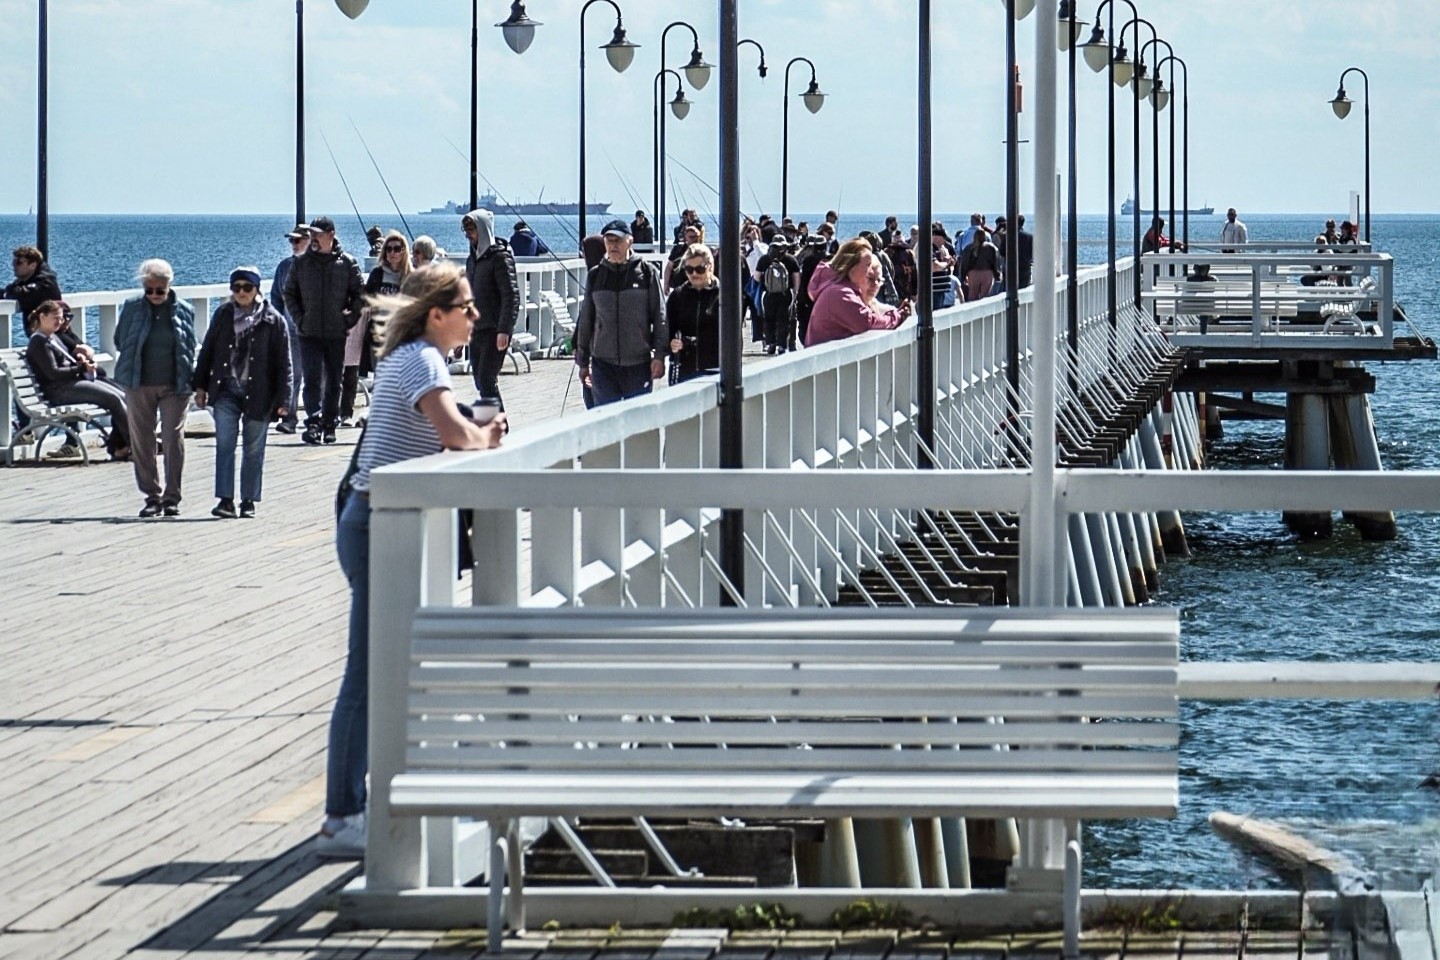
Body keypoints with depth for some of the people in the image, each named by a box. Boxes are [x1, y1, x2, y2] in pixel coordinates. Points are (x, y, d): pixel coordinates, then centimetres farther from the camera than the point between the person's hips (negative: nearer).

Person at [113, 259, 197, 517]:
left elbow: (189, 348, 10)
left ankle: (172, 497, 3)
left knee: (174, 440, -5)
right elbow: (121, 341, 11)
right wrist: (131, 369, 8)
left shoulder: (183, 311, 3)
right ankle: (152, 496, 12)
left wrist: (187, 380, 6)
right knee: (142, 442, 3)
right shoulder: (132, 307, 1)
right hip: (139, 385, 1)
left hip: (174, 386, -1)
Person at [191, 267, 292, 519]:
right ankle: (225, 499, -5)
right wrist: (200, 385, 9)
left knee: (254, 449, 6)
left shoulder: (273, 320, -2)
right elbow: (207, 351, 13)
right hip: (226, 391, 1)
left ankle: (249, 500, 15)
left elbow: (283, 363, -1)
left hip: (257, 393, -1)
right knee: (225, 444, -6)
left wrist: (282, 399, -5)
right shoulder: (223, 314, 6)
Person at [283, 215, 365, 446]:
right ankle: (313, 424, -20)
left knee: (334, 382, 9)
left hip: (337, 334, 0)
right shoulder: (301, 264, 5)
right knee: (312, 379, -12)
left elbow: (360, 294, 5)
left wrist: (350, 318, -5)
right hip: (309, 333, 0)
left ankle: (329, 426, 18)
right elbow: (289, 294, 12)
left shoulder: (347, 263, 2)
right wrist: (299, 319, 0)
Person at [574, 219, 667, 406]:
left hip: (638, 364, -2)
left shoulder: (647, 273, 1)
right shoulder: (596, 276, 7)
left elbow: (659, 317, 2)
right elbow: (585, 320, 13)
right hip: (603, 364, 2)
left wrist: (659, 355, -6)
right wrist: (582, 362, 13)